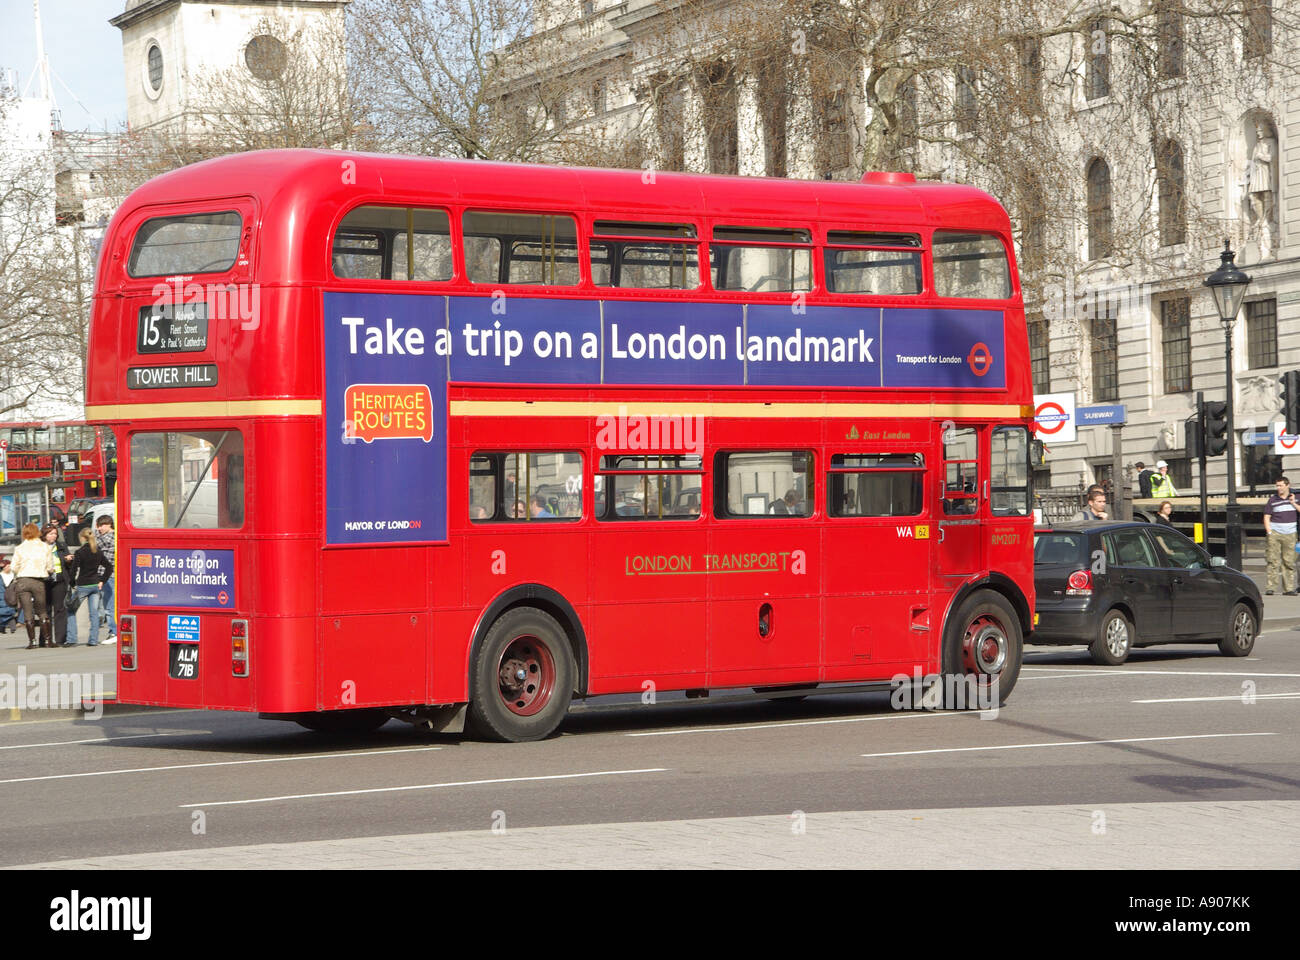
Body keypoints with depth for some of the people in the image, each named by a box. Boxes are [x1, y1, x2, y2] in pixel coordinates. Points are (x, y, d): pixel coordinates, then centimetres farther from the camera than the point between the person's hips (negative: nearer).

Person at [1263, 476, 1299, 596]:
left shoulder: (1295, 497, 8)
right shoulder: (1272, 500, 4)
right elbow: (1266, 517, 5)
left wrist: (1293, 503, -7)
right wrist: (1269, 532, -6)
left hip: (1290, 534, 2)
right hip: (1275, 533, -2)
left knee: (1289, 562, 2)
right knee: (1273, 561, -7)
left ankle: (1289, 588, 6)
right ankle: (1271, 587, -6)